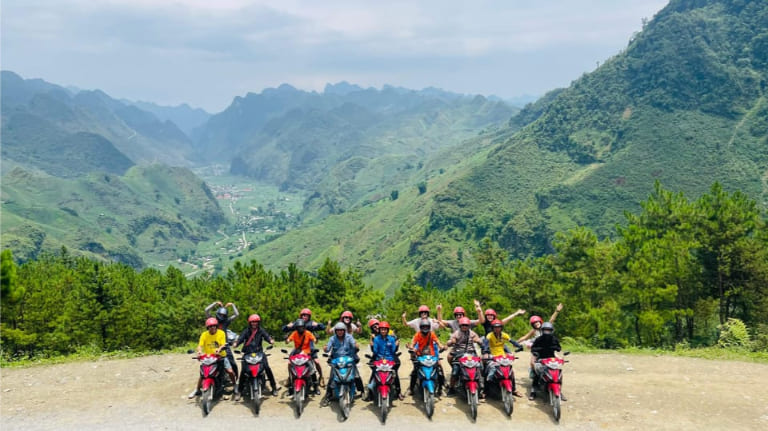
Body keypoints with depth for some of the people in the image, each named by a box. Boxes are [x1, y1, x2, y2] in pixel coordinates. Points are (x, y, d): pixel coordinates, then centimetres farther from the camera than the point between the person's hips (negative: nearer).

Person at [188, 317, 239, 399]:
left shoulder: (221, 333, -5)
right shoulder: (204, 334, -3)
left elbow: (223, 345, -13)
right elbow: (200, 345, -11)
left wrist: (219, 349, -36)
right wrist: (199, 351, -35)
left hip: (221, 356, -1)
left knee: (230, 371, -16)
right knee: (202, 373, -8)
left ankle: (235, 387, 7)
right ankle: (197, 390, 17)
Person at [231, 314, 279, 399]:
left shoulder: (261, 330, 7)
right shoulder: (246, 331, 5)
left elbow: (266, 336, -9)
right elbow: (241, 338, -10)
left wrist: (271, 340, -32)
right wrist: (236, 343, -31)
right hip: (248, 353, 0)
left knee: (267, 368, -14)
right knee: (243, 370, -11)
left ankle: (274, 387, -2)